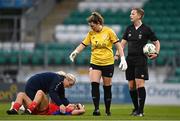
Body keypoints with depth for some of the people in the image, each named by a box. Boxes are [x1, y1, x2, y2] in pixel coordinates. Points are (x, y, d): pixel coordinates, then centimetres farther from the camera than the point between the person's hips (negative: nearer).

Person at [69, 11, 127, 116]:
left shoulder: (109, 31, -7)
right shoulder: (91, 33, 3)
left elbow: (118, 45, -4)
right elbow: (83, 44, 3)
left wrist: (123, 59, -11)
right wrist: (76, 52, -16)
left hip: (108, 63, -2)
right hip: (95, 63, 2)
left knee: (107, 88, 5)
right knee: (94, 84, -16)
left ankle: (108, 110, 19)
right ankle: (96, 109, -14)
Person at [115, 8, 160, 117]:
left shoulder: (146, 29, -3)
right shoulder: (129, 29, 11)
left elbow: (157, 42, 5)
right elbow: (123, 43, 12)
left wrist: (156, 53, -11)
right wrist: (117, 55, -1)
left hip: (141, 59, -5)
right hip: (130, 59, 5)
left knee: (139, 84, -13)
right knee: (131, 86, 6)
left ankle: (141, 110, -11)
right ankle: (136, 108, 19)